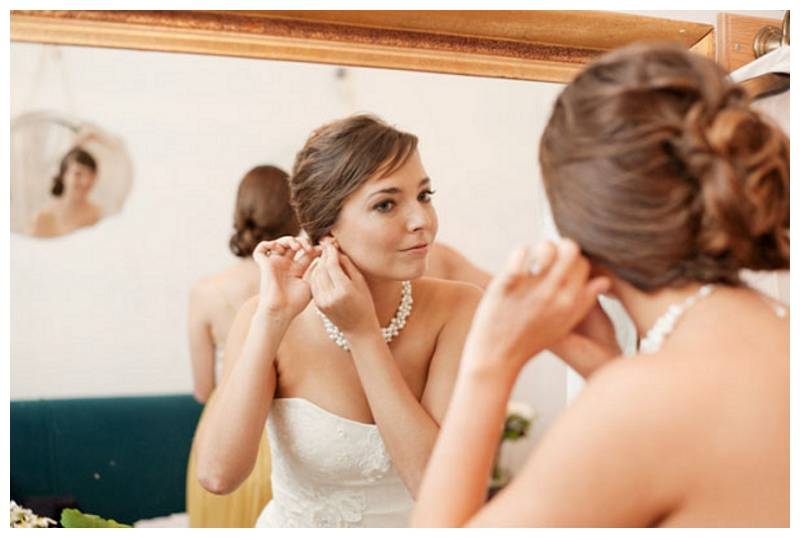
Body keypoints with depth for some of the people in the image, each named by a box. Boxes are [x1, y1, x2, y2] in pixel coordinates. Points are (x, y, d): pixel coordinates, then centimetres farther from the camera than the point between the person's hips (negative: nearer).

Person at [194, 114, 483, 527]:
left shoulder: (457, 309, -12)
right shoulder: (264, 315, -10)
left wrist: (363, 332, -21)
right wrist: (272, 319, -22)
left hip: (420, 524, 1)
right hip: (293, 523, 0)